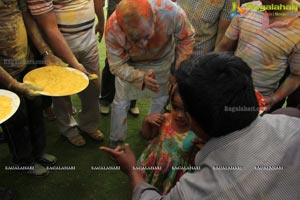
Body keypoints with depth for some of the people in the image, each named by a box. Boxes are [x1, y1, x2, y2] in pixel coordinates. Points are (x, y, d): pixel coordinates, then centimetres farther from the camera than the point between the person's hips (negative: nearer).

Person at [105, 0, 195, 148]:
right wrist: (142, 77, -46)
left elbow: (186, 38, -21)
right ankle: (115, 141, 34)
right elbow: (117, 65, -28)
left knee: (160, 98, 17)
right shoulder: (112, 29, -40)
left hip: (162, 58, 2)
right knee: (121, 102, 8)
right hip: (129, 63, -1)